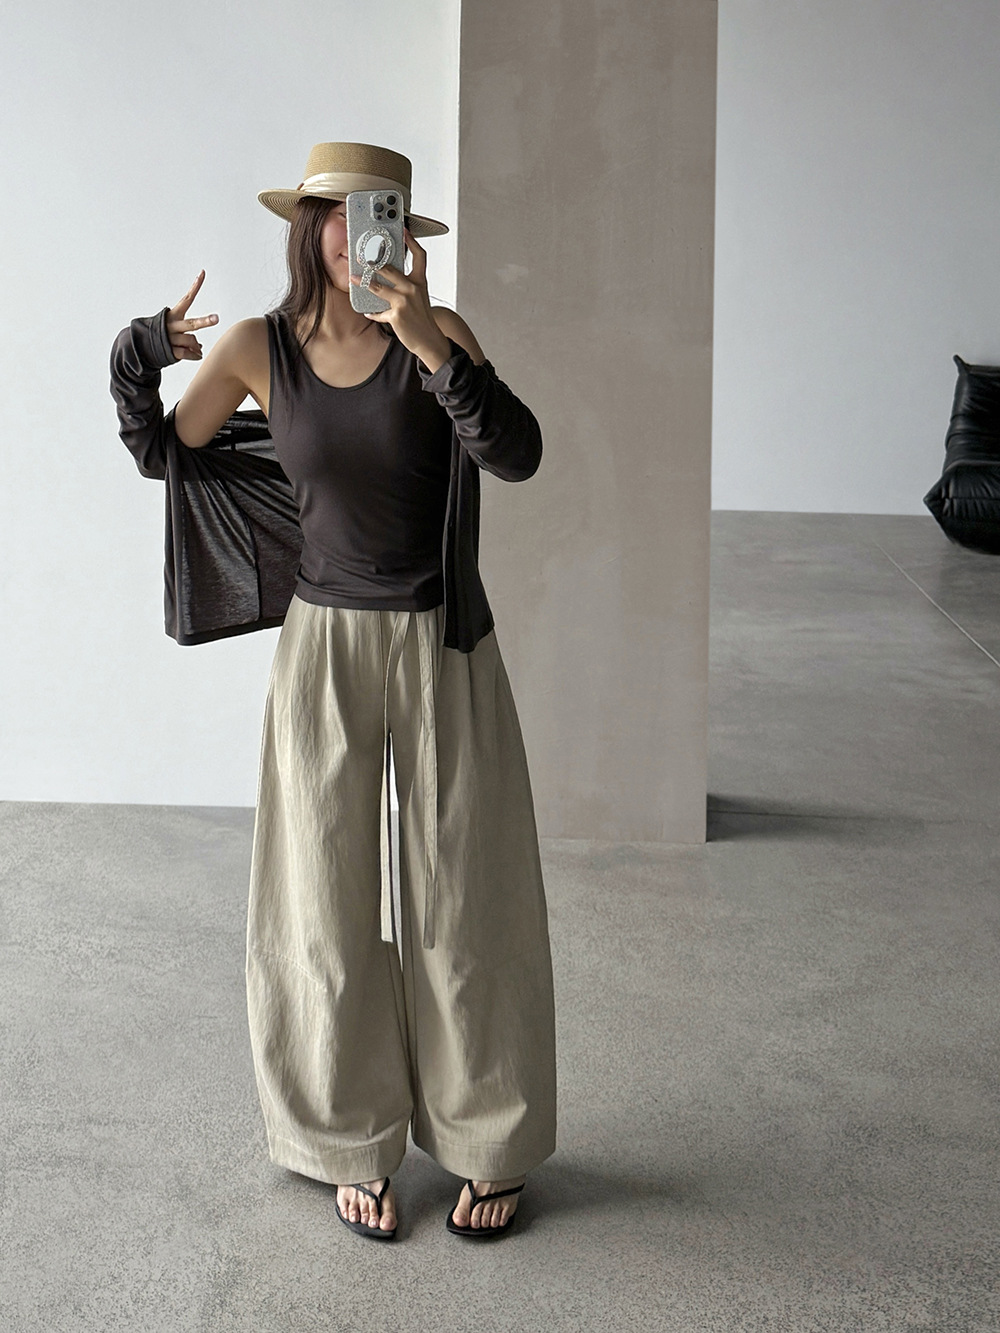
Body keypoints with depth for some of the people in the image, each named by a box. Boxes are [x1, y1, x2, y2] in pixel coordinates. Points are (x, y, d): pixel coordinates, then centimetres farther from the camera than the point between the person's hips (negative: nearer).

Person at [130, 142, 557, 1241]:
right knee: (332, 907, 6)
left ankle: (491, 1145, 24)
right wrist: (146, 355, -9)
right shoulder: (257, 348, -2)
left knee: (462, 903, 6)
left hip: (444, 650, -1)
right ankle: (357, 1146, 25)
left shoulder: (438, 331, -7)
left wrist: (429, 346, -31)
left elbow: (518, 455, -21)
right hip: (325, 647, 1)